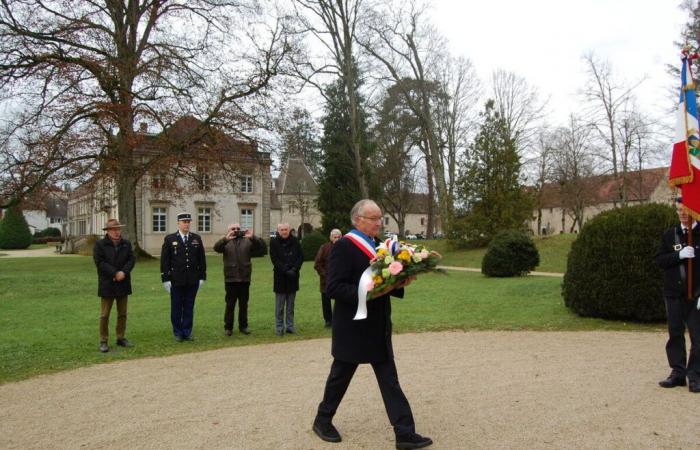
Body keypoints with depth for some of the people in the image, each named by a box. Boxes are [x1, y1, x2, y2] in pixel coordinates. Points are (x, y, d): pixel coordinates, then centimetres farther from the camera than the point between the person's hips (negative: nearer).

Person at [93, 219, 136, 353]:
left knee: (122, 314, 11)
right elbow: (99, 262, -13)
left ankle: (121, 338, 22)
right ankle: (103, 341, 9)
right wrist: (115, 273, -18)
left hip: (123, 284, 4)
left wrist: (123, 272, -15)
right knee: (104, 315, 1)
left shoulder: (126, 244, 8)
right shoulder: (99, 244, -4)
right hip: (107, 285, -4)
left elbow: (131, 259, 1)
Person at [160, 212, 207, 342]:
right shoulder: (169, 239, 0)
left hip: (193, 280, 2)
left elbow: (201, 259, 9)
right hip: (176, 281, -2)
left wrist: (202, 277, 5)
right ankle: (178, 333, 18)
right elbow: (164, 260, -1)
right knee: (176, 308, 6)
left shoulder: (196, 238, 7)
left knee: (189, 307, 8)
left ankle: (187, 332, 18)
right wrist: (166, 279, -6)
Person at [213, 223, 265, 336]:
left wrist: (253, 237, -24)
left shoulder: (247, 241, 7)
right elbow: (216, 248, -16)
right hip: (230, 279, -2)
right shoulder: (226, 242, 4)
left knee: (244, 304, 10)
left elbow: (261, 246, -6)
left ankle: (243, 326, 20)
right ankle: (228, 327, 14)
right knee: (230, 305, 4)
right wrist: (225, 239, -33)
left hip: (245, 278, 2)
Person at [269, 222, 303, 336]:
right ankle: (279, 327, 9)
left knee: (291, 304, 9)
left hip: (293, 276, 3)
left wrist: (294, 269, -11)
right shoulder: (274, 242, -3)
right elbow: (275, 259, -8)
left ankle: (290, 325, 16)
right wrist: (286, 270, -16)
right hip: (280, 277, -3)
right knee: (280, 305, 2)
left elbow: (300, 257, 4)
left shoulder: (295, 241, 5)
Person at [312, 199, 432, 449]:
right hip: (352, 328, -7)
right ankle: (322, 420, 34)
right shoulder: (343, 246, -16)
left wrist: (399, 283, -4)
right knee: (340, 377, 12)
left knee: (390, 381, 8)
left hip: (378, 328, 7)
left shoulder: (377, 245, 9)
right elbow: (333, 288, -22)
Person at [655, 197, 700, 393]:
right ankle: (678, 373, 18)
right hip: (674, 293, 3)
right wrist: (679, 255, -14)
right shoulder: (669, 235, 8)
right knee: (675, 334, 9)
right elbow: (660, 260, 3)